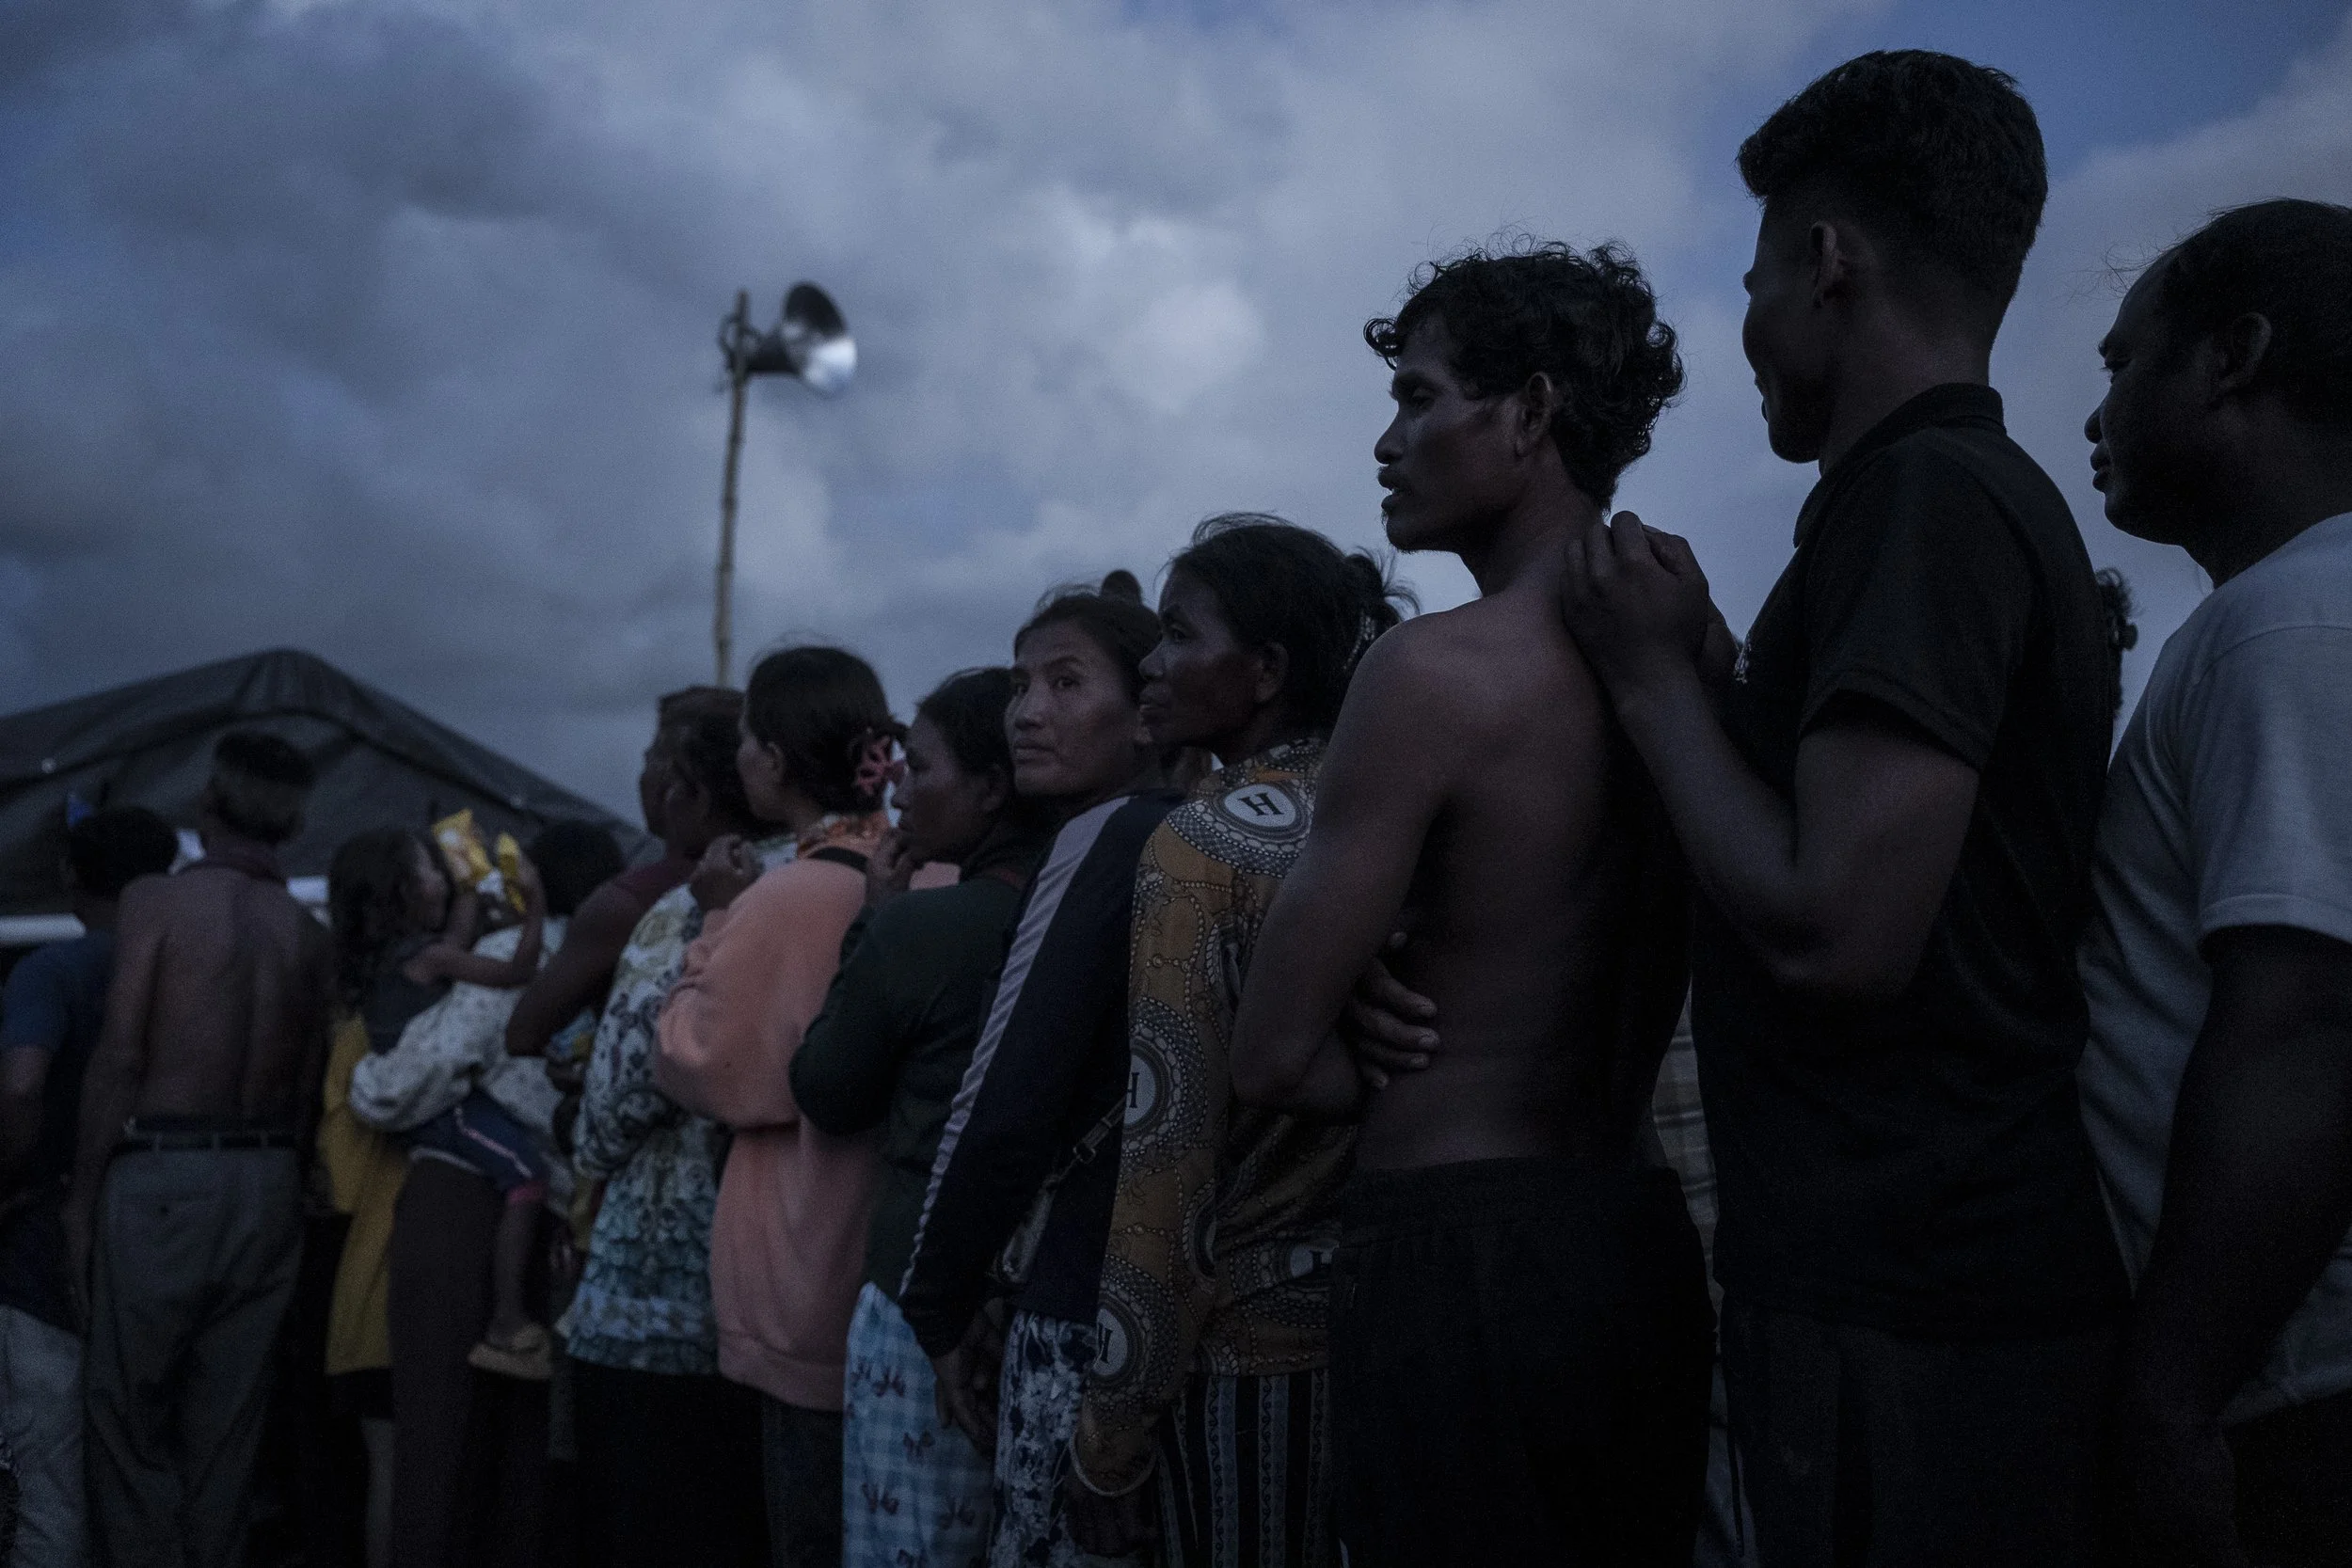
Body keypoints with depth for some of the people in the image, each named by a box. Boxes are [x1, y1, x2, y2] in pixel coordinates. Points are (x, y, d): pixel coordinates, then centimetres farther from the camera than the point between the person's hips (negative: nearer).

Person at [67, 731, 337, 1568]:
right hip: (269, 1183, 5)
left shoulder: (157, 900, -6)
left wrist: (82, 1194, -4)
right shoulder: (311, 936, 7)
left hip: (162, 1175, -5)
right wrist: (278, 1176, 14)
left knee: (126, 1411, 3)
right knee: (226, 1419, 11)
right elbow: (308, 1090, 6)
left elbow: (119, 1059, -10)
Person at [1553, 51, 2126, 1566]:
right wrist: (1713, 669, 13)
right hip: (1989, 1273, 9)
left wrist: (1658, 682, -9)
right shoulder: (2003, 495, 16)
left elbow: (1837, 929, -23)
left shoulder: (1922, 495, -15)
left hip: (1901, 1323, -9)